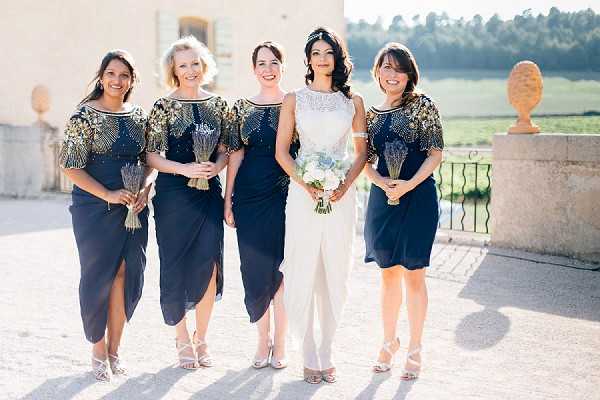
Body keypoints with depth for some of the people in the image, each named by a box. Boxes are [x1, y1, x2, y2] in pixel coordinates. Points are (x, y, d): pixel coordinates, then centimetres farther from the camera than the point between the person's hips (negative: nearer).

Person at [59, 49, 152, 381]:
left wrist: (145, 189, -4)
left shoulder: (139, 116, 8)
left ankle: (114, 348, 19)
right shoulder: (85, 115, -7)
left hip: (133, 206, 4)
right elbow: (71, 166, -10)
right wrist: (109, 195, -16)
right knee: (98, 276, 3)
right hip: (95, 208, -4)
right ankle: (98, 350, 17)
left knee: (125, 276, 5)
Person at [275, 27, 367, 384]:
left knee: (336, 273, 4)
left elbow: (363, 150, 8)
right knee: (303, 271, -2)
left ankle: (327, 354, 16)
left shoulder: (352, 101, 9)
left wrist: (345, 185, -8)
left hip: (341, 194, 1)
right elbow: (282, 150, 2)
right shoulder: (294, 99, 6)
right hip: (303, 192, -1)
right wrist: (307, 186, -11)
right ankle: (310, 357, 7)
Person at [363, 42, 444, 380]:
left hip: (417, 197, -4)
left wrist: (408, 185, -17)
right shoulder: (372, 114, 9)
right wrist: (382, 182, -11)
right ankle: (389, 341, 27)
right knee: (389, 274, 11)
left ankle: (415, 349, 13)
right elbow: (367, 161, 10)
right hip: (383, 198, 4)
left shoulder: (422, 105, -4)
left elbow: (435, 154, -7)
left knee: (413, 274, 0)